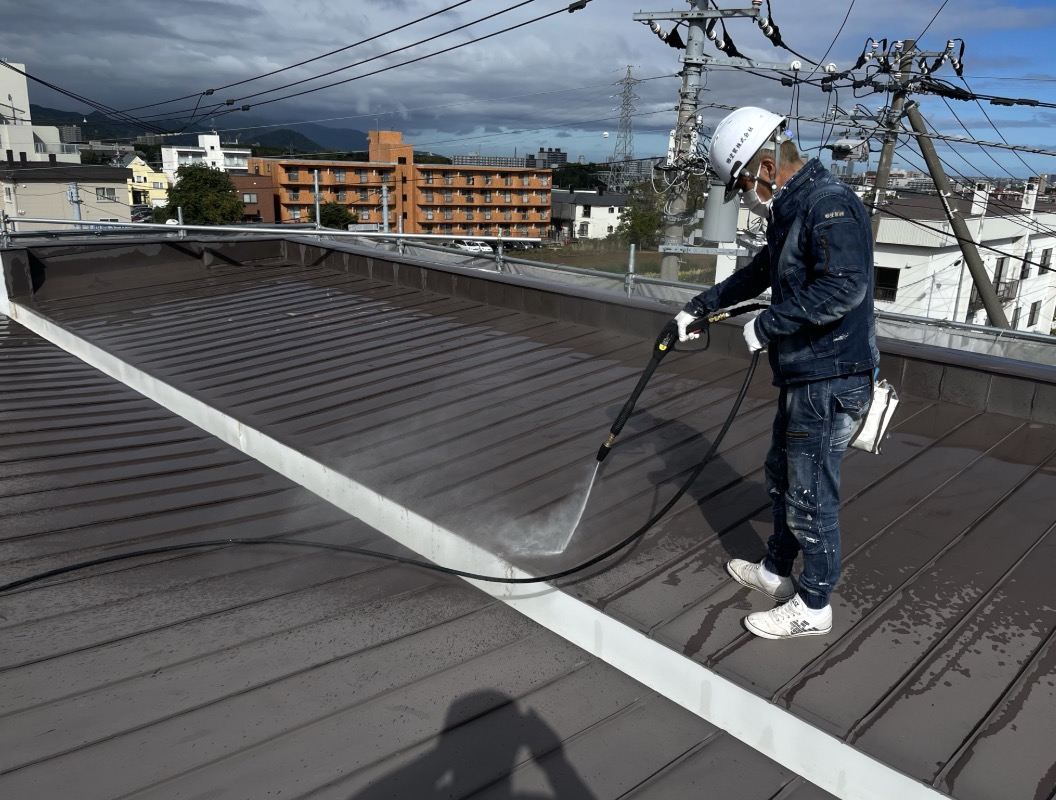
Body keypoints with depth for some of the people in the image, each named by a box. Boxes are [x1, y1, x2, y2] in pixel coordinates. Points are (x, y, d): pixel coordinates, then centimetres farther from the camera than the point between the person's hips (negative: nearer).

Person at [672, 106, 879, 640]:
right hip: (803, 377, 11)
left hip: (830, 382, -11)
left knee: (810, 496, 1)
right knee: (782, 477, 22)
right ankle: (776, 572, 40)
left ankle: (813, 607, 18)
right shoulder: (791, 210, 15)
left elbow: (844, 286, -31)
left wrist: (766, 326, -23)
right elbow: (760, 273, 30)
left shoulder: (830, 205, -18)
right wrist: (700, 307, 31)